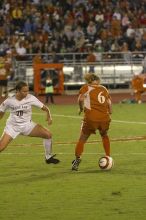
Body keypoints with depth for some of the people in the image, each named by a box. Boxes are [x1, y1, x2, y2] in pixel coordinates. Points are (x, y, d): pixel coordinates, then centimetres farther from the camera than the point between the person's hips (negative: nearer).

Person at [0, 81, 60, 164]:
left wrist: (49, 116, -27)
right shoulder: (9, 101, -14)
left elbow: (44, 108, -10)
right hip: (12, 126, -2)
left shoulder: (30, 98, -15)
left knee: (48, 134, -12)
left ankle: (48, 157, 8)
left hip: (27, 125, 2)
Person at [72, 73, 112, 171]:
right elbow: (109, 102, 8)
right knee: (104, 136, 31)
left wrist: (81, 108, 7)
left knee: (82, 139, 12)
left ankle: (77, 159, -6)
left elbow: (80, 99, -9)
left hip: (91, 118, -3)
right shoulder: (104, 89, 18)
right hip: (105, 118, 3)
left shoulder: (86, 87, 9)